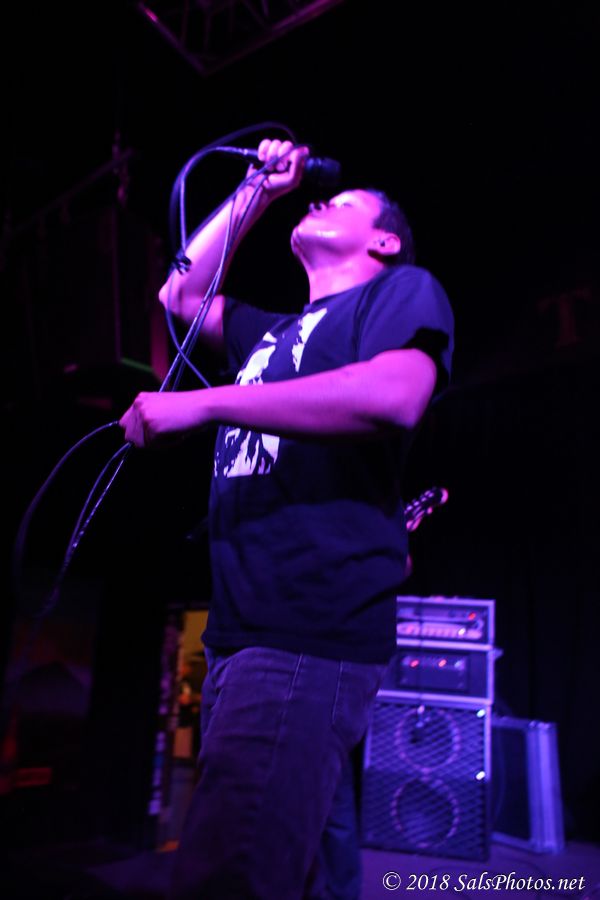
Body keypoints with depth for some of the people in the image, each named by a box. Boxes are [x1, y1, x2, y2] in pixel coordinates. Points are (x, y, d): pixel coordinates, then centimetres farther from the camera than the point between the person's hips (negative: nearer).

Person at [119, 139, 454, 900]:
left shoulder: (403, 290, 2)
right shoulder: (277, 333, 26)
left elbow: (394, 399, -19)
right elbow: (181, 296, 33)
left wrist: (201, 402, -18)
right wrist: (255, 193, 29)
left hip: (311, 635, -8)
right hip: (235, 634, 8)